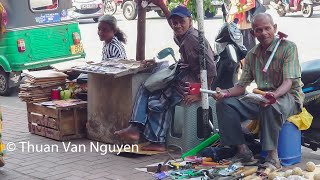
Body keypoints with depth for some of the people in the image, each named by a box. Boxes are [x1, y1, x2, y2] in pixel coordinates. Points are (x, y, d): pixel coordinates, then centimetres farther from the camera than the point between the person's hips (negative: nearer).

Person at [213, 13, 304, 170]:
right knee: (224, 104, -10)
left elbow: (288, 82, -18)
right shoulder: (252, 55, 11)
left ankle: (273, 157, -30)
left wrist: (274, 95, -39)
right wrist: (226, 92, -12)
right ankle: (243, 151, -9)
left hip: (288, 96, -6)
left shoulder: (288, 47, -7)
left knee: (270, 107, -41)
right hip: (261, 97, 6)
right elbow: (242, 86, 10)